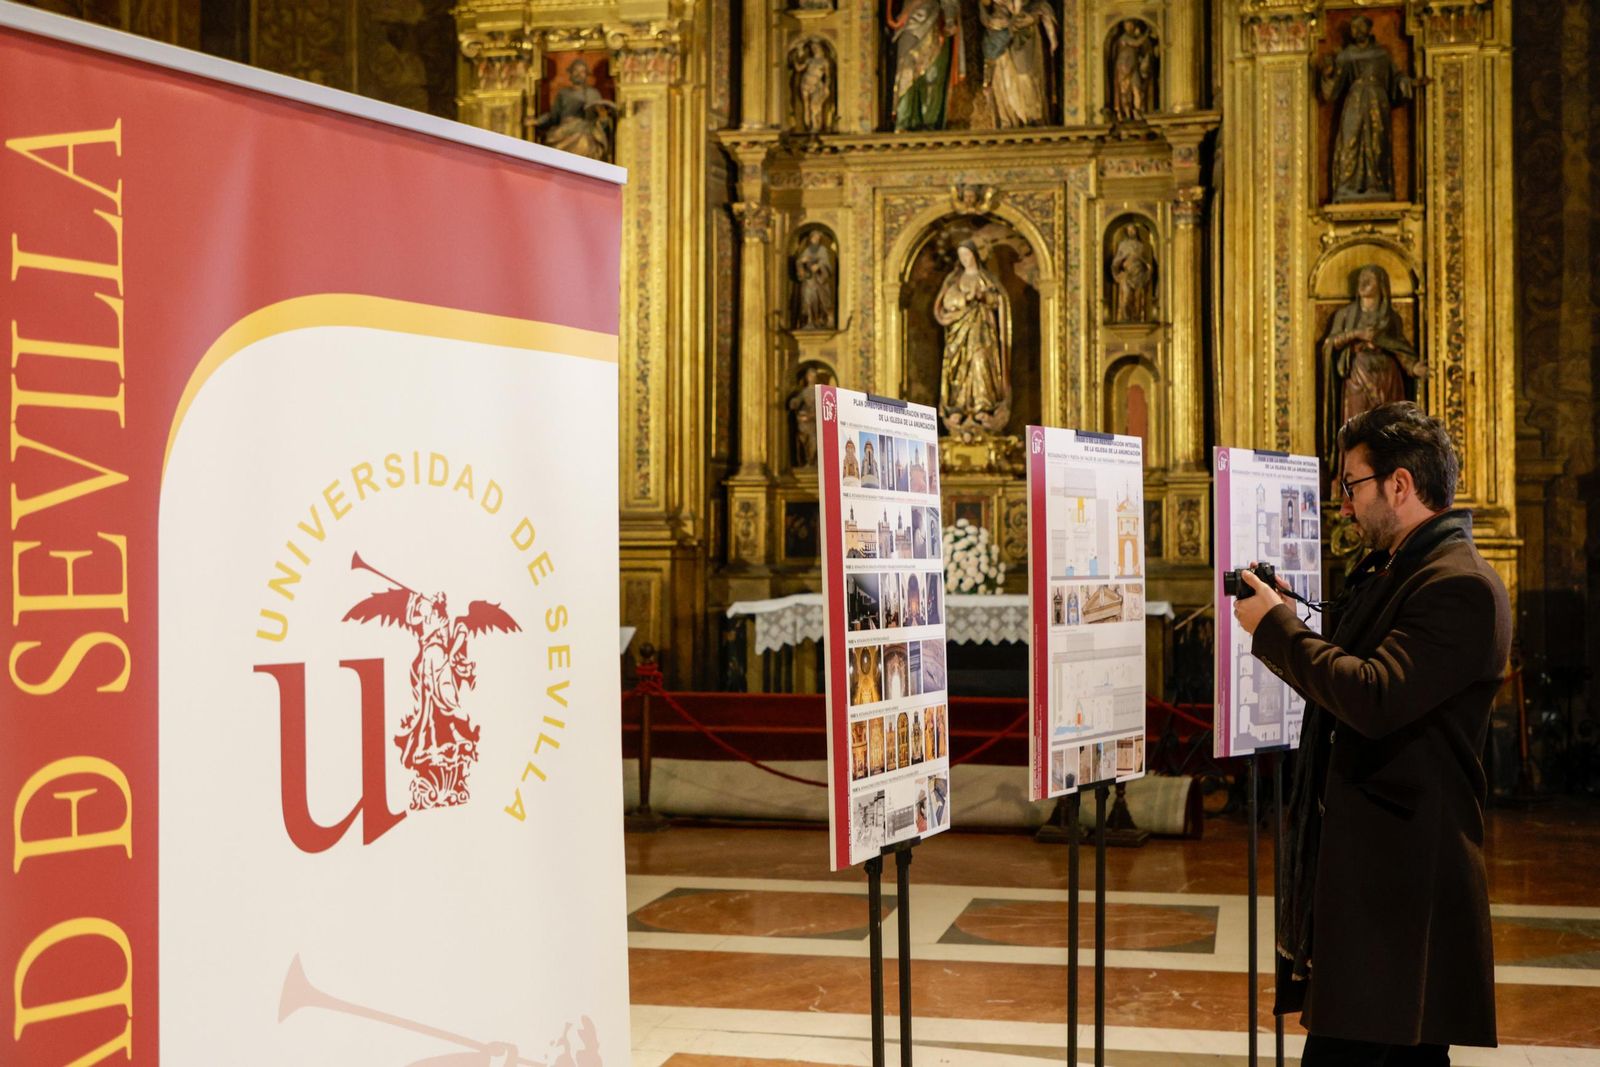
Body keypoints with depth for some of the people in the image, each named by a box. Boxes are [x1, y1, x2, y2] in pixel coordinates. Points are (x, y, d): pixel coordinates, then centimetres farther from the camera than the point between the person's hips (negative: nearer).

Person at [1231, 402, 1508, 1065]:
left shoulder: (1460, 587, -16)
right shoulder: (1385, 572, 16)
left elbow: (1375, 699, -26)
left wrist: (1275, 628, -15)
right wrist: (1284, 623, 7)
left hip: (1400, 878, -10)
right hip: (1363, 863, 10)